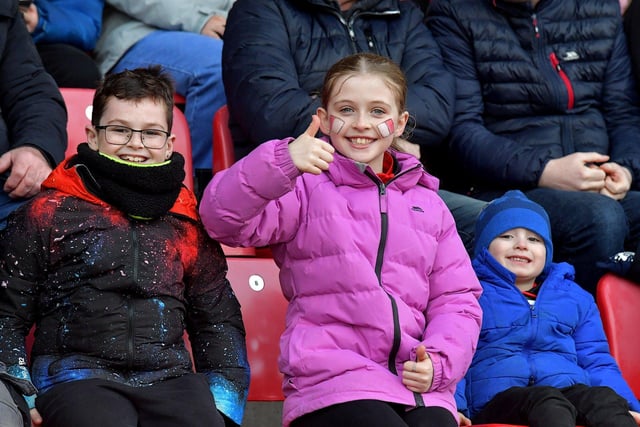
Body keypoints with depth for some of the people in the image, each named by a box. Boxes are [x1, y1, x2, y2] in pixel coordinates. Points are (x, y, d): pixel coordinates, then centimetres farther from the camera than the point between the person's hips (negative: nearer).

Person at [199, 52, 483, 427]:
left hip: (420, 386, 3)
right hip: (334, 385, -3)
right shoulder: (305, 189, 10)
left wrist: (438, 362, 0)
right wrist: (282, 163, -22)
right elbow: (222, 217, -7)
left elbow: (457, 298, 19)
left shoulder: (427, 204, 22)